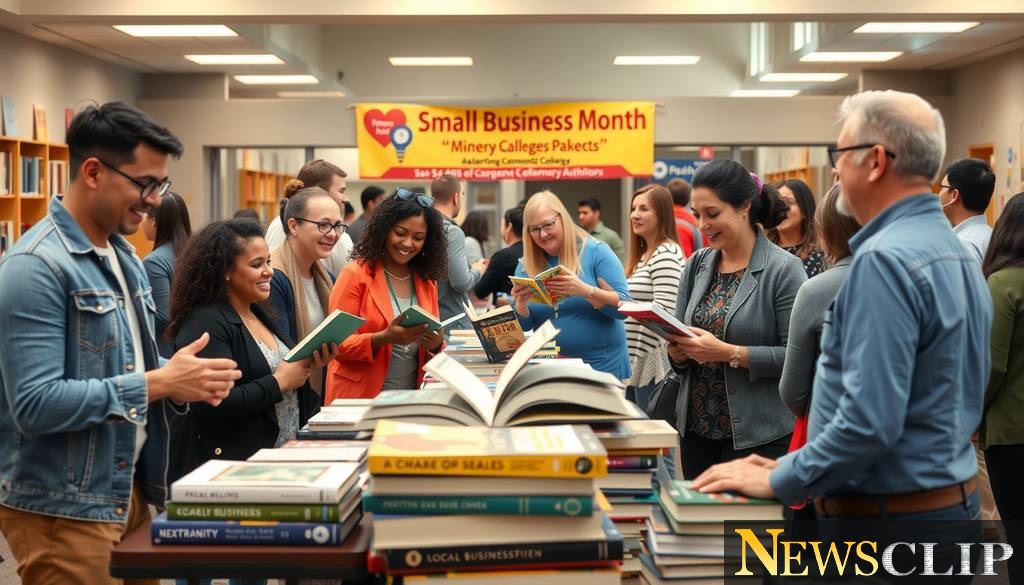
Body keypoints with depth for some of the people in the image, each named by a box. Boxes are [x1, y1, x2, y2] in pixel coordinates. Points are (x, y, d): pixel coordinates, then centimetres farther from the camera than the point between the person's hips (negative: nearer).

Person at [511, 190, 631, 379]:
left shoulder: (596, 251, -8)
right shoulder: (526, 265, 4)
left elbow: (623, 307, -14)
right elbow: (524, 325, 5)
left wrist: (585, 290, -30)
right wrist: (521, 304, -17)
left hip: (602, 364, -3)